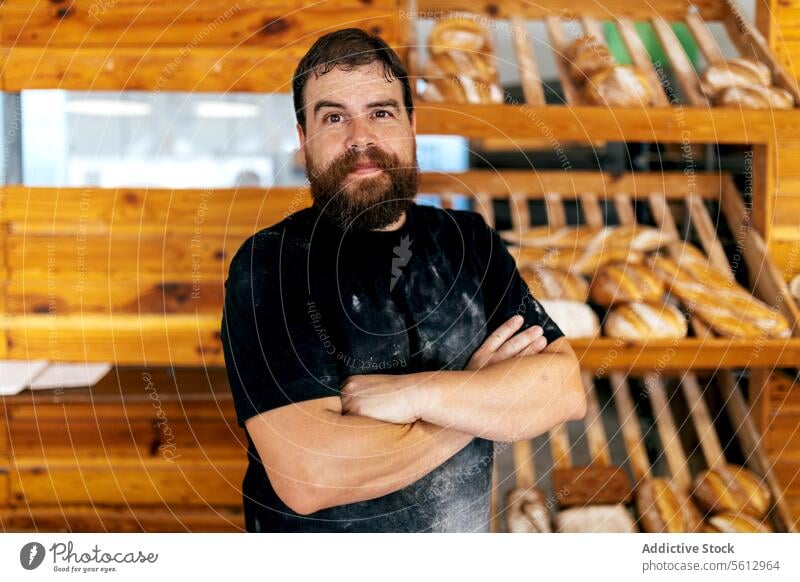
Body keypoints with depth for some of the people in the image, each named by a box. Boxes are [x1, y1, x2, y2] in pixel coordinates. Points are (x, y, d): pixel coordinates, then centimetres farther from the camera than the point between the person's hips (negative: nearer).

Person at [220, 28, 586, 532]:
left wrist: (417, 392, -26)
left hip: (465, 530, 4)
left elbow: (566, 388, -13)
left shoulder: (471, 240, -3)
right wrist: (483, 396, -19)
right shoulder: (268, 264, -17)